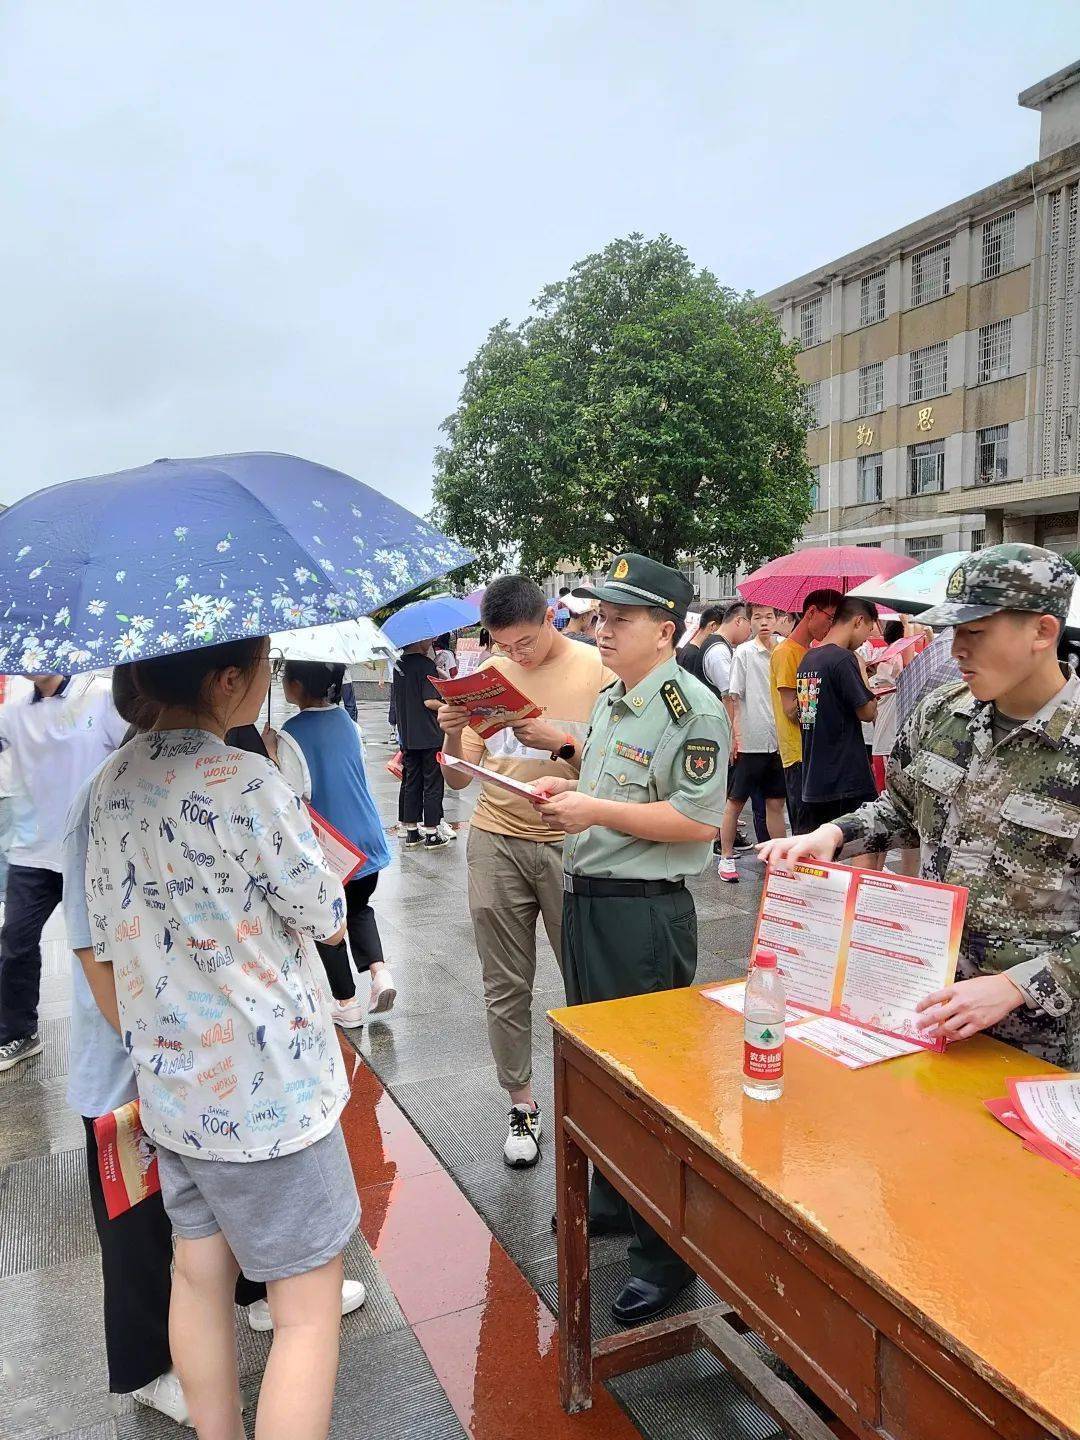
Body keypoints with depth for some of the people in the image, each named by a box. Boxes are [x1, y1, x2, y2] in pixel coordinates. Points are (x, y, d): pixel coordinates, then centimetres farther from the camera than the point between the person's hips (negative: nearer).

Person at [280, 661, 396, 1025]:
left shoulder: (293, 732, -16)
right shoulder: (344, 720, 3)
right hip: (367, 840, 6)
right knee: (358, 908, 25)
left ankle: (346, 1002, 19)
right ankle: (379, 969, 5)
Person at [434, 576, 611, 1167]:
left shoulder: (596, 669, -5)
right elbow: (459, 779, 6)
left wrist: (561, 743, -23)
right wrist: (453, 736, -13)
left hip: (570, 843, -3)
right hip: (496, 845, 3)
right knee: (505, 988, 10)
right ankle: (522, 1106, 27)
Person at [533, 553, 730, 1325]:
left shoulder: (692, 707, -16)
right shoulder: (610, 701, 12)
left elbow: (698, 821, -21)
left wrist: (596, 811, -21)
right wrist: (568, 793, 4)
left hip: (646, 913, -9)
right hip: (586, 901, 9)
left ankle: (666, 1250, 22)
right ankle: (615, 1197, 43)